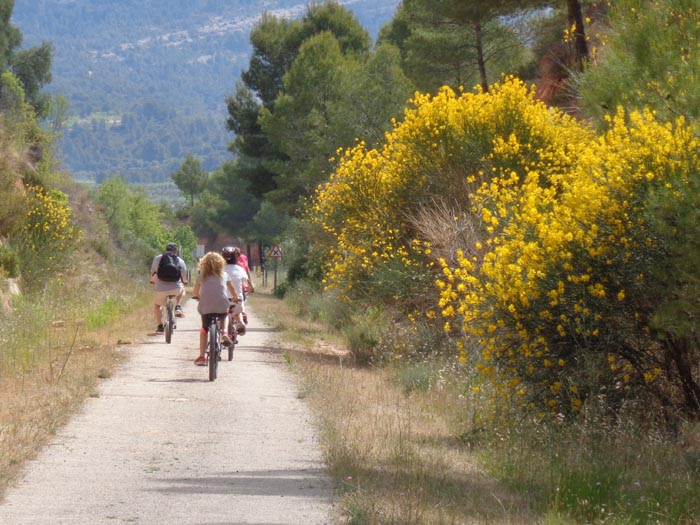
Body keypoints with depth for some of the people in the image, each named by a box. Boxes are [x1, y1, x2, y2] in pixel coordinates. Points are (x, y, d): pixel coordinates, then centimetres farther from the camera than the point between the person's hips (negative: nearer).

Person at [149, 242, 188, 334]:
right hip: (176, 288, 0)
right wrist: (184, 282, 38)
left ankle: (160, 326, 14)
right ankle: (178, 307, 15)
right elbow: (184, 277, 14)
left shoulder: (157, 258, 8)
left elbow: (153, 272, 19)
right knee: (182, 290, 36)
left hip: (161, 289, 0)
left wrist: (152, 280, 41)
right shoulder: (180, 261, 6)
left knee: (157, 306, 25)